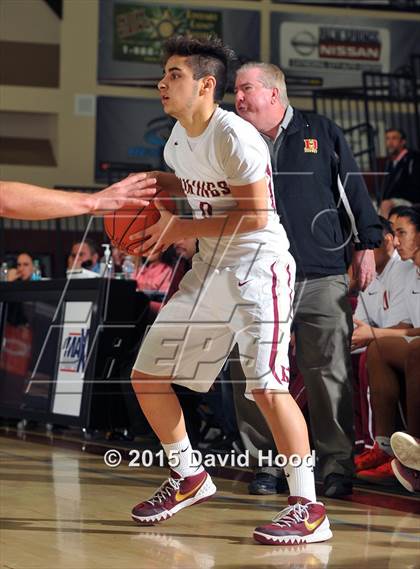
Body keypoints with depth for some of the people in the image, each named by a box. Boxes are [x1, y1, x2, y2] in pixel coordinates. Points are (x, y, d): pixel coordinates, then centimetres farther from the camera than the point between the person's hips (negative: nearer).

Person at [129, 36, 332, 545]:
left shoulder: (233, 136, -18)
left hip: (258, 264, -9)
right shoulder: (179, 137, 9)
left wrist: (182, 228, -16)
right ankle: (189, 477, 29)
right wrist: (152, 182, 10)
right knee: (147, 376, 9)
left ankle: (308, 508, -16)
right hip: (209, 267, 9)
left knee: (264, 383, -25)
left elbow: (255, 216, -21)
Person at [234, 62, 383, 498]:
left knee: (330, 373, -4)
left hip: (324, 277, -2)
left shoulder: (322, 133, 7)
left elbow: (353, 189, 9)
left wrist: (367, 246, 5)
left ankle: (337, 466, 2)